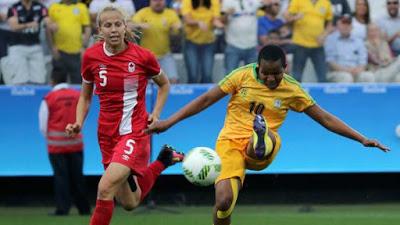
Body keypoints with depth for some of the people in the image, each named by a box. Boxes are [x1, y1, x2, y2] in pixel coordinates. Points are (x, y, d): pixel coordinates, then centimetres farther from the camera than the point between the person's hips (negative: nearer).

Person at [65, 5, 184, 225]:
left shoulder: (142, 56, -11)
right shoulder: (91, 56, -5)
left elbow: (164, 84, 9)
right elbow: (85, 96, 11)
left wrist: (155, 114, -3)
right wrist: (78, 124, -5)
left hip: (135, 131, -4)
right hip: (107, 133, 4)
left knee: (105, 188, -23)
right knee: (129, 202, 14)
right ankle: (163, 160, 42)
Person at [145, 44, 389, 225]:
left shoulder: (292, 89, 2)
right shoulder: (243, 76, -2)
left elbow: (325, 118, 7)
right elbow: (206, 100, 2)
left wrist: (362, 139, 2)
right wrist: (168, 122, -3)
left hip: (261, 148, 1)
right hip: (231, 142, -1)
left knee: (269, 139, -36)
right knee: (224, 202, -19)